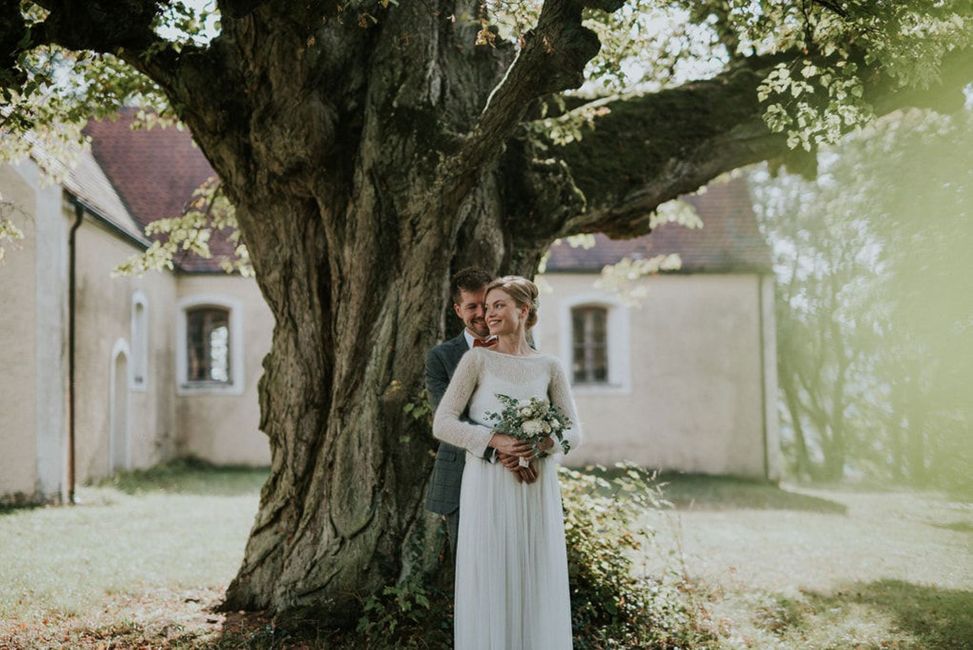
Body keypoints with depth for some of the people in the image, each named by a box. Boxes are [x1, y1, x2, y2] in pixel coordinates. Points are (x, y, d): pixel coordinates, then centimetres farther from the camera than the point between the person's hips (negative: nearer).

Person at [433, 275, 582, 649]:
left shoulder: (549, 367, 7)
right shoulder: (477, 360, 0)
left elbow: (574, 432, 7)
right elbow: (442, 423, -6)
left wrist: (547, 442, -15)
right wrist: (493, 441, -19)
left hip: (537, 491, 2)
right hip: (489, 487, -2)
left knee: (538, 582, 6)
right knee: (489, 582, 0)